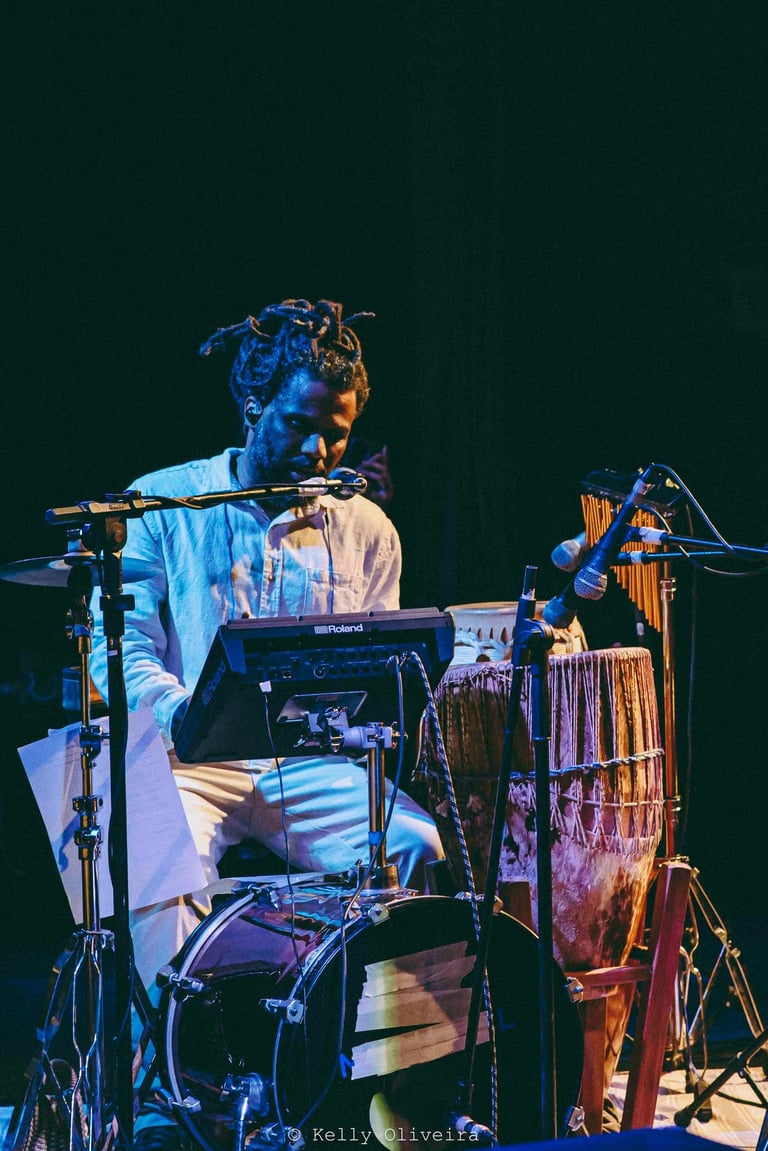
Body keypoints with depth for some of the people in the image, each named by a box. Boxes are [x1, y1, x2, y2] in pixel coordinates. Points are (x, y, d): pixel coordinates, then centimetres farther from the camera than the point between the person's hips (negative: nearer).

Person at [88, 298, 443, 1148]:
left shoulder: (365, 529, 14)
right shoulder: (160, 504, 5)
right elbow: (121, 642, -1)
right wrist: (183, 710, -21)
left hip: (318, 765, 3)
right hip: (192, 761, -2)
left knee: (422, 852, -26)